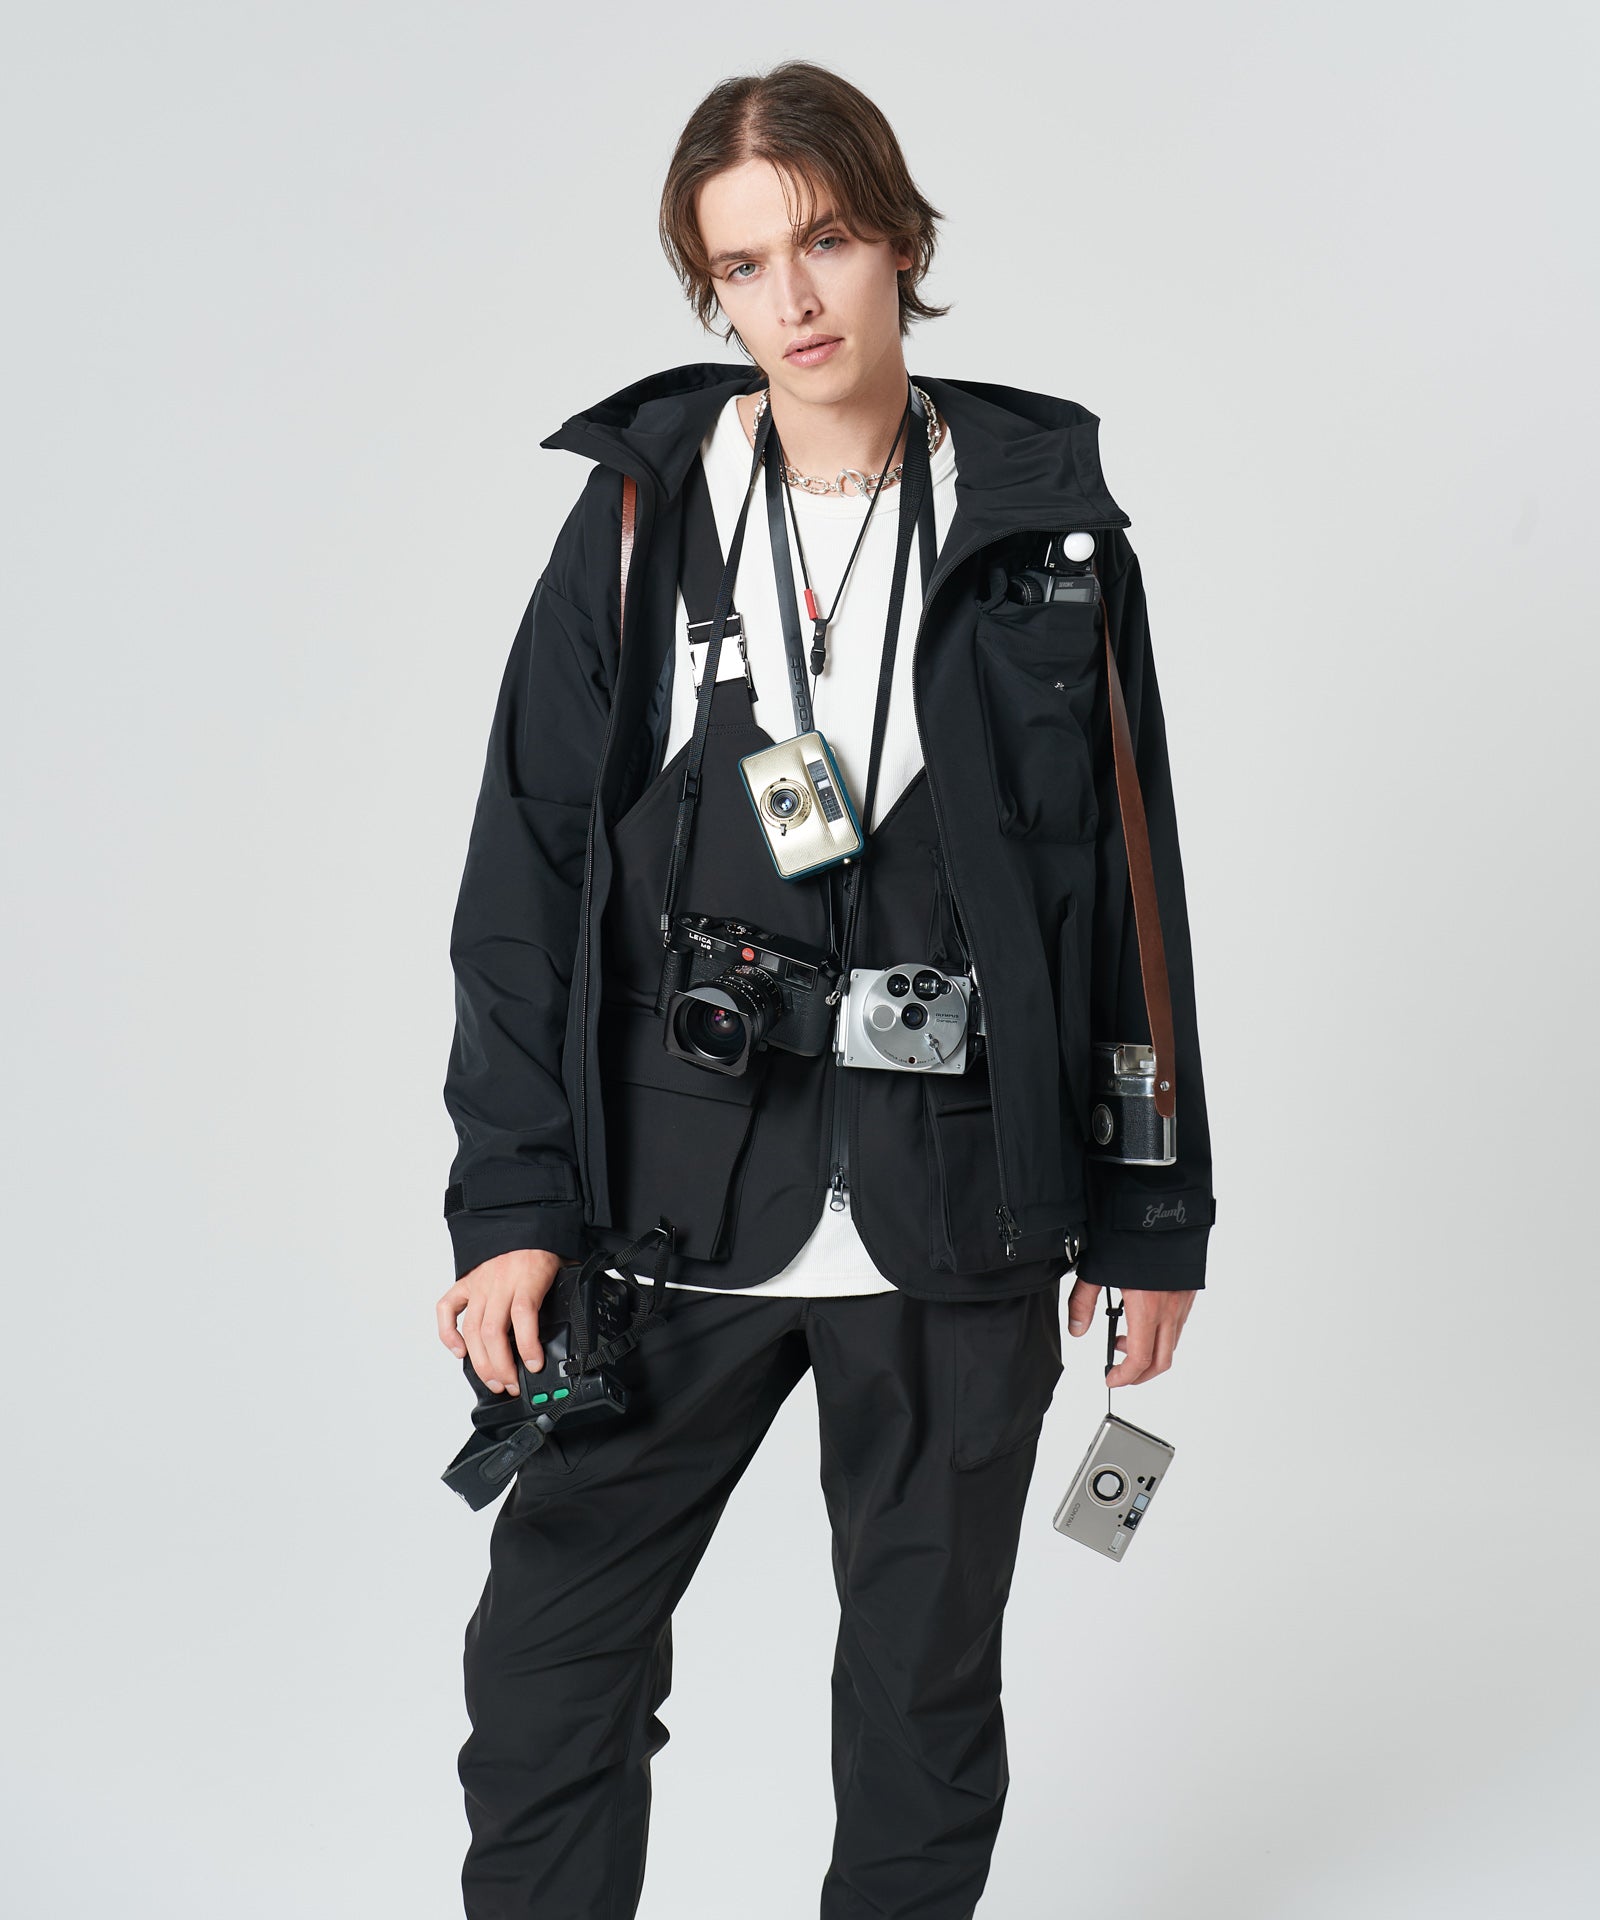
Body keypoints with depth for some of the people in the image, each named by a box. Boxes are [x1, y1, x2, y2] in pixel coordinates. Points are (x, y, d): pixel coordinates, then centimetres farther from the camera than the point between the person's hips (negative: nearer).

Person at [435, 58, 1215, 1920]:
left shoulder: (1044, 524, 2)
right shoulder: (638, 515, 1)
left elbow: (1128, 888, 4)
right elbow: (524, 878, 0)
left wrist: (1152, 1215, 4)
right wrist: (513, 1203, -7)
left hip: (961, 1217, 0)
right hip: (674, 1203, 0)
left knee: (926, 1675, 13)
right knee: (550, 1648, 5)